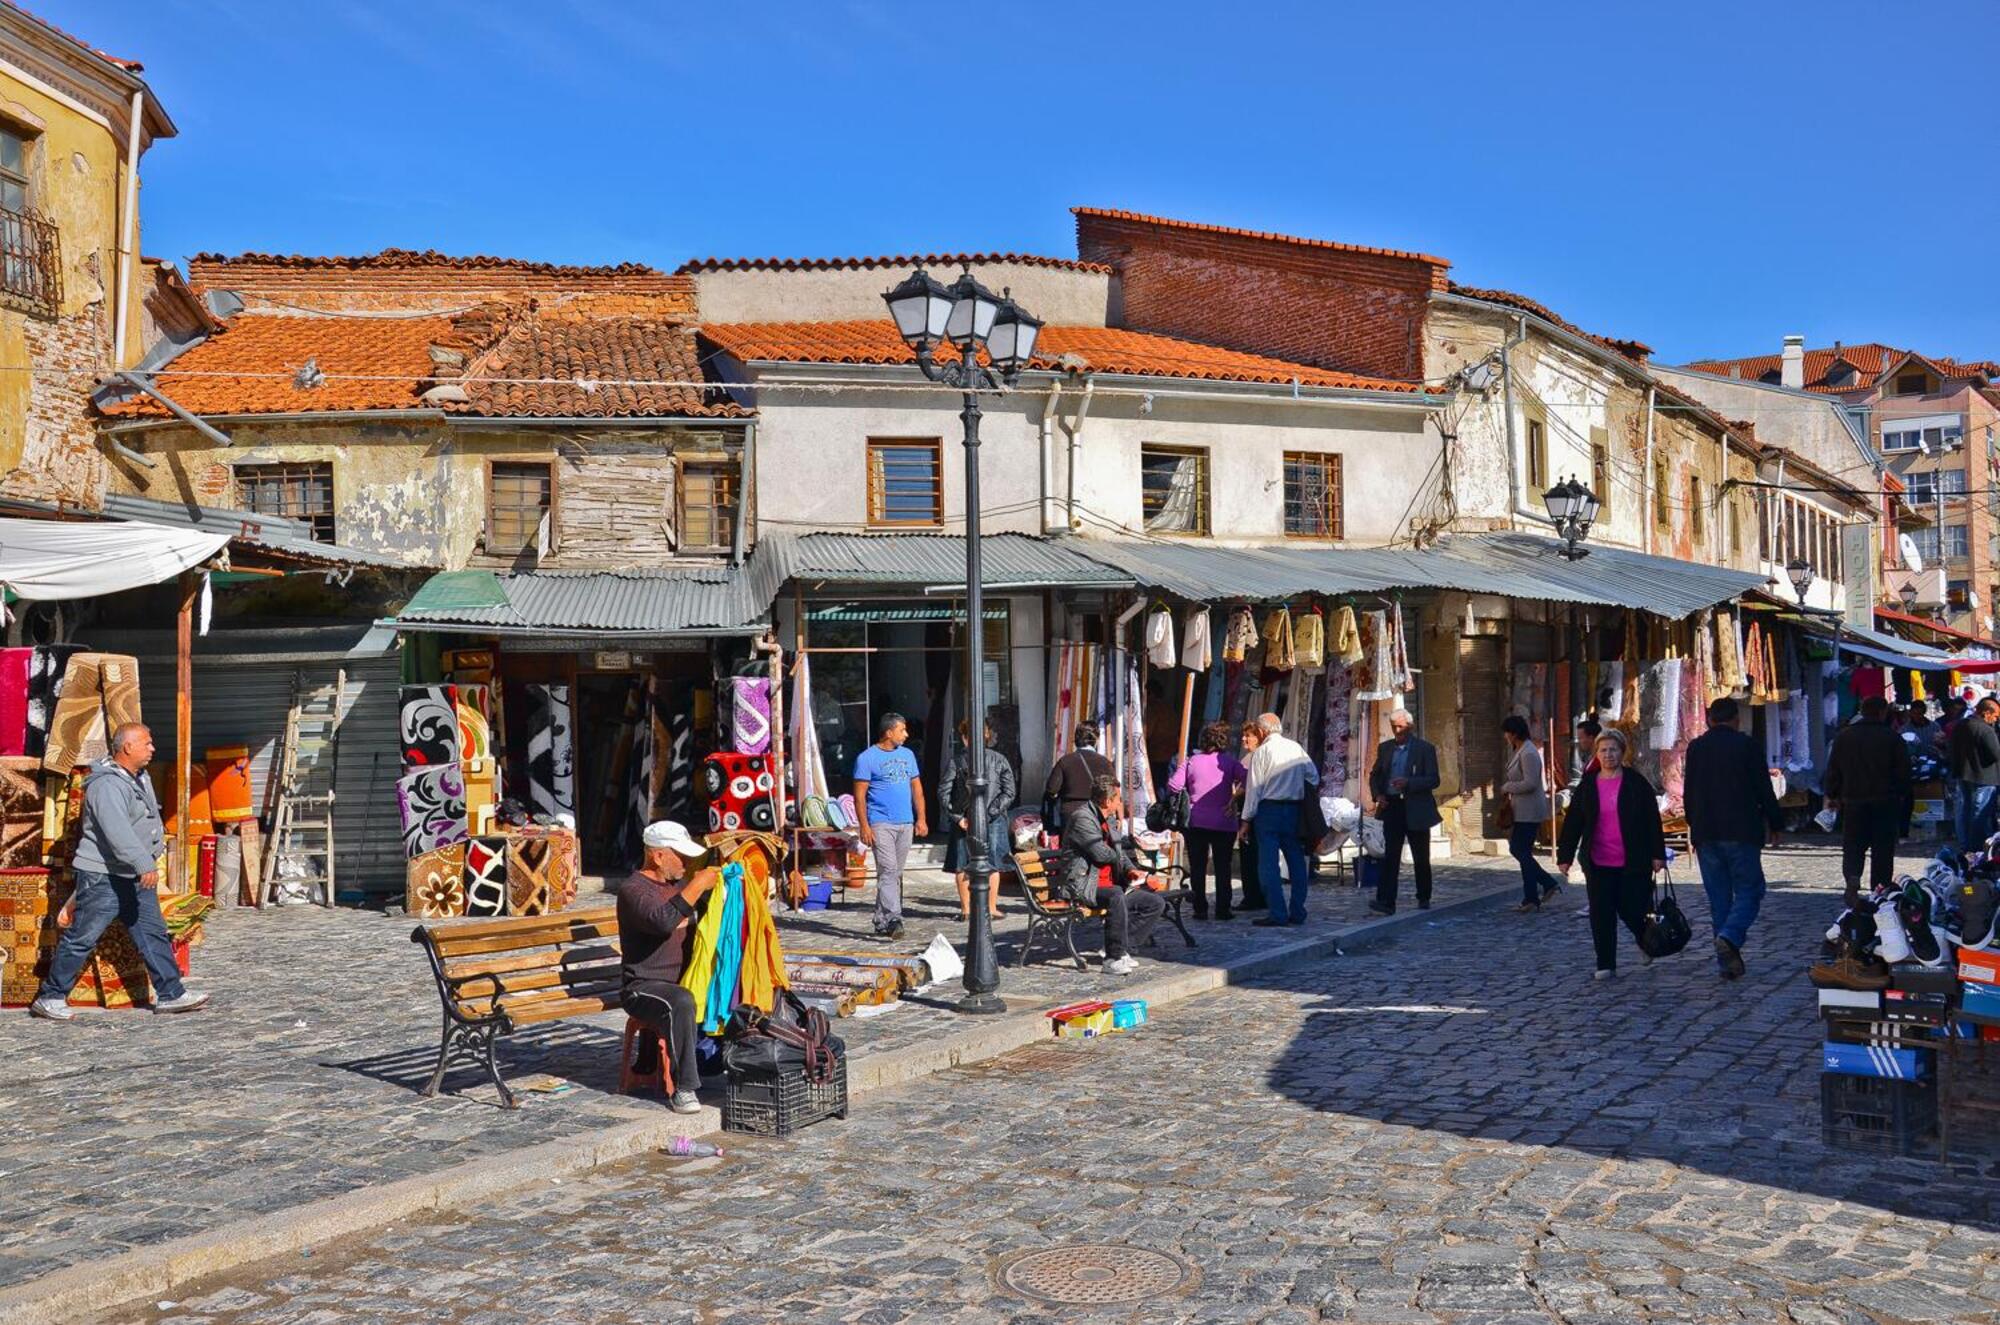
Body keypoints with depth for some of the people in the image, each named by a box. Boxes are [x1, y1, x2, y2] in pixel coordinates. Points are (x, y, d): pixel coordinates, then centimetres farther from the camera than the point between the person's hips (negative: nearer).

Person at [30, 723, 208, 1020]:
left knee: (153, 933, 7)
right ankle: (50, 997, 12)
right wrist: (145, 864, -42)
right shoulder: (107, 785, -21)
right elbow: (118, 831, -35)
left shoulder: (140, 778, 12)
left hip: (135, 876, 9)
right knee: (81, 938, -1)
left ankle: (171, 994, 9)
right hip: (103, 876, -9)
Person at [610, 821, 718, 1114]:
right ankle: (683, 1089, -29)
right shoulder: (632, 889, -11)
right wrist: (698, 885, -26)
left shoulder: (678, 883, 15)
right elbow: (663, 921, -31)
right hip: (643, 987, -9)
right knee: (681, 1004, -37)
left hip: (681, 981, 9)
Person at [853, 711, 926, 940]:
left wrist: (921, 819, 9)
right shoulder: (867, 758, -4)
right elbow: (859, 795, -6)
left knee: (896, 874, 9)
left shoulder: (907, 755, 15)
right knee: (888, 871, -15)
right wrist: (864, 826, -13)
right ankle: (893, 919, -20)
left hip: (906, 824, 6)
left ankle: (881, 920, 16)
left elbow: (916, 788, 18)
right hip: (881, 824, -6)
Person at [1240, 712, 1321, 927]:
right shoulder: (1297, 748, 7)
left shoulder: (1262, 752, -7)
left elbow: (1253, 788, -8)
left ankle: (1278, 914, -8)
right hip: (1294, 808, 5)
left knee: (1268, 864, -3)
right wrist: (1308, 797, 24)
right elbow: (1314, 777, 11)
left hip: (1269, 809, -5)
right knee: (1296, 861, 11)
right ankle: (1297, 912, 14)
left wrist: (1246, 819, -4)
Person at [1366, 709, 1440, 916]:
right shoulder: (1385, 748, 10)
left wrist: (1408, 783, -23)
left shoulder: (1425, 748, -3)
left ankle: (1424, 899, 24)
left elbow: (1433, 780, -8)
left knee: (1421, 859, 9)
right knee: (1390, 857, -7)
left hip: (1416, 810, -2)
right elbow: (1375, 775, 17)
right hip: (1392, 807, 2)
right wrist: (1377, 794, -2)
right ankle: (1386, 902, -12)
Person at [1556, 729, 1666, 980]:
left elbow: (1653, 820, 0)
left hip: (1632, 863, -2)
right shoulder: (1587, 787, 6)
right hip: (1598, 864, 2)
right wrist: (1565, 856, 3)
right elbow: (1572, 824, 7)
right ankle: (1605, 965, 8)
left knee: (1631, 910, 1)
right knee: (1601, 914, 0)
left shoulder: (1637, 783, -1)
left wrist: (1657, 854, -4)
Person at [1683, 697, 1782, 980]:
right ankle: (1729, 937, -22)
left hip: (1706, 835, 3)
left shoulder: (1695, 747, 7)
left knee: (1718, 896, 8)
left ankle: (1728, 962, 8)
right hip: (1742, 832, -3)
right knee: (1749, 890, 3)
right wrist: (1774, 825, 8)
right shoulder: (1747, 745, -3)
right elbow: (1764, 789, -2)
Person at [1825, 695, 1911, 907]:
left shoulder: (1844, 736, 3)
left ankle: (1852, 877, -19)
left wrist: (1832, 795, 13)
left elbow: (1833, 769, 5)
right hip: (1886, 801, -1)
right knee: (1883, 847, 7)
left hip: (1853, 801, 1)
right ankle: (1880, 887, 7)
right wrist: (1901, 794, 11)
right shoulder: (1892, 737, -3)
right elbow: (1903, 770, -2)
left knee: (1853, 845, 5)